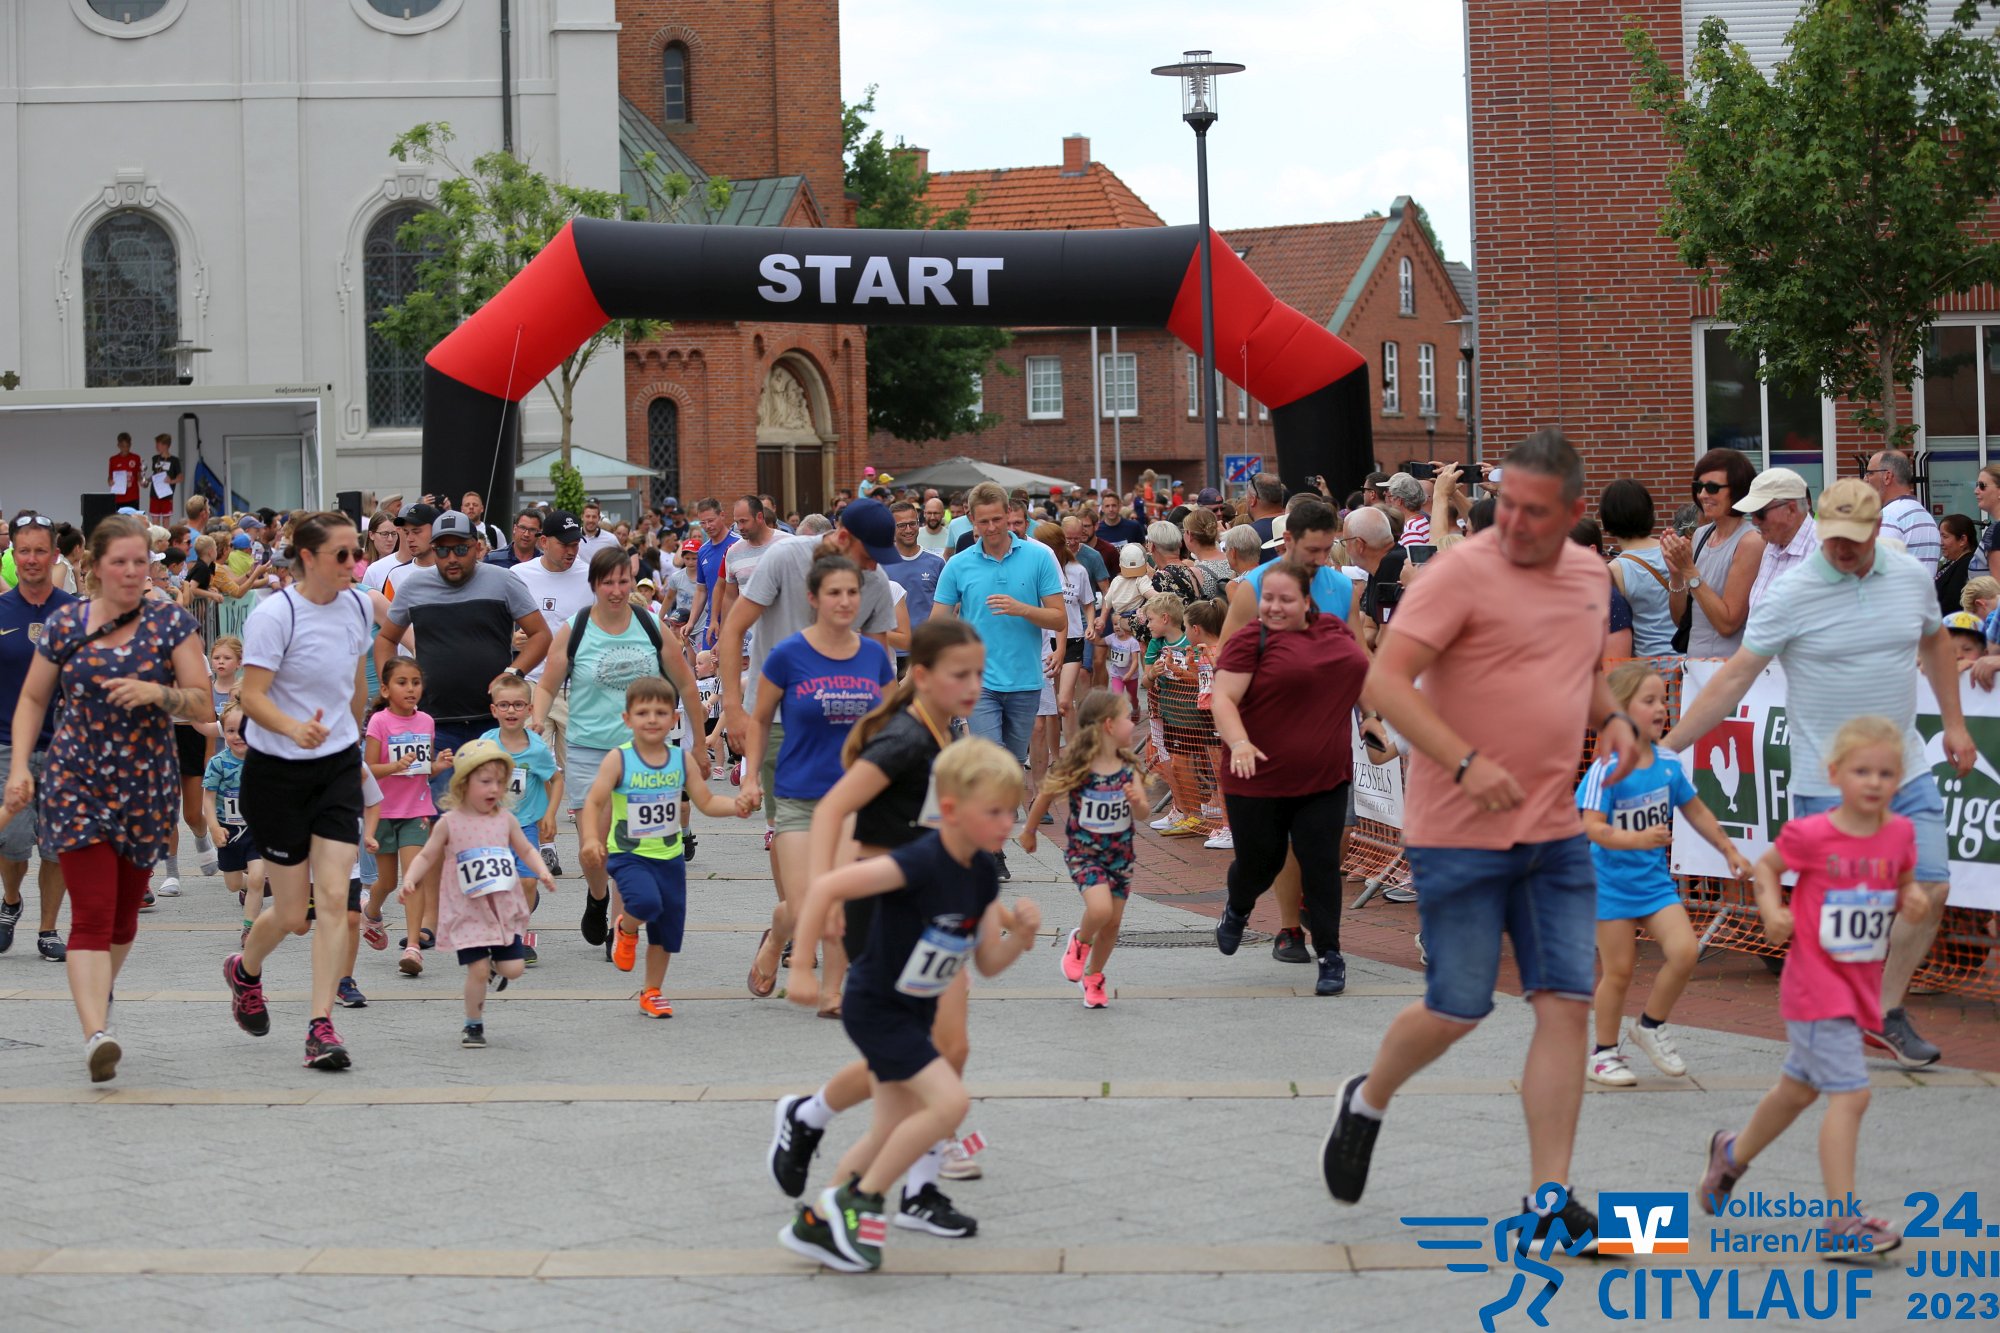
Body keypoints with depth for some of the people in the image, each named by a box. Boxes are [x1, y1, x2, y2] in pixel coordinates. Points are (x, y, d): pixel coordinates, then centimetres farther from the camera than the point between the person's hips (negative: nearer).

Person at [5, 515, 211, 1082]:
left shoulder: (172, 623, 0)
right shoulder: (64, 624, 2)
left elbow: (204, 704, -4)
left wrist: (157, 693, -23)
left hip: (146, 787, 1)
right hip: (76, 785, -1)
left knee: (123, 912, 13)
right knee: (91, 912, -13)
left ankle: (98, 991, 41)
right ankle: (96, 1034, -22)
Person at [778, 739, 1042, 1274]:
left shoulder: (983, 872, -3)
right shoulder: (920, 863, -28)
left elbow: (989, 964, 2)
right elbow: (825, 887, -31)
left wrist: (1022, 935, -18)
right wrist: (802, 966, -27)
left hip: (915, 1011, 9)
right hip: (875, 1008, -9)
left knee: (894, 1134, 13)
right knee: (949, 1101, -19)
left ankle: (816, 1223, 28)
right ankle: (858, 1200, -4)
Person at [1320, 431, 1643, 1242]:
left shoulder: (1591, 575, 11)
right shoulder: (1462, 572, -12)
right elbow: (1385, 682, -19)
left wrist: (1613, 718, 6)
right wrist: (1466, 763, -27)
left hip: (1556, 833, 6)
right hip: (1460, 834, -6)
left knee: (1567, 1004, -1)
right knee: (1459, 1008, -2)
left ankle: (1549, 1197, 6)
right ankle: (1367, 1102, 29)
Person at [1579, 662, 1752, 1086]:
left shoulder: (1667, 763, 2)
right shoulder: (1606, 770, -17)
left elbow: (1695, 810, 17)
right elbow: (1591, 827, -24)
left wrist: (1728, 849, 21)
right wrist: (1637, 839, -38)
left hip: (1655, 878, 5)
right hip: (1612, 881, -5)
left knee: (1684, 952, -11)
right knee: (1619, 970, 0)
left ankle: (1651, 1026, 13)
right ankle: (1604, 1052, 19)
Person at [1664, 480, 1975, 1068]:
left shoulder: (1911, 576, 2)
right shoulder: (1791, 594, -13)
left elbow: (1936, 644, 21)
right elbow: (1733, 678, -12)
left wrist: (1954, 724, 19)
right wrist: (1665, 746, -15)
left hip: (1906, 771, 5)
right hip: (1827, 785, -5)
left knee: (1930, 889, 1)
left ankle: (1886, 1013, 17)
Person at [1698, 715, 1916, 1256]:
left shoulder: (1900, 834, -1)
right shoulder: (1810, 834, -14)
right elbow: (1767, 865, 3)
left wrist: (1912, 899, -6)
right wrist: (1772, 910, -13)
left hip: (1861, 984, 7)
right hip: (1816, 983, -7)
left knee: (1798, 1089, 24)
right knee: (1850, 1093, -17)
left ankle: (1733, 1152, 50)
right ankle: (1844, 1225, -15)